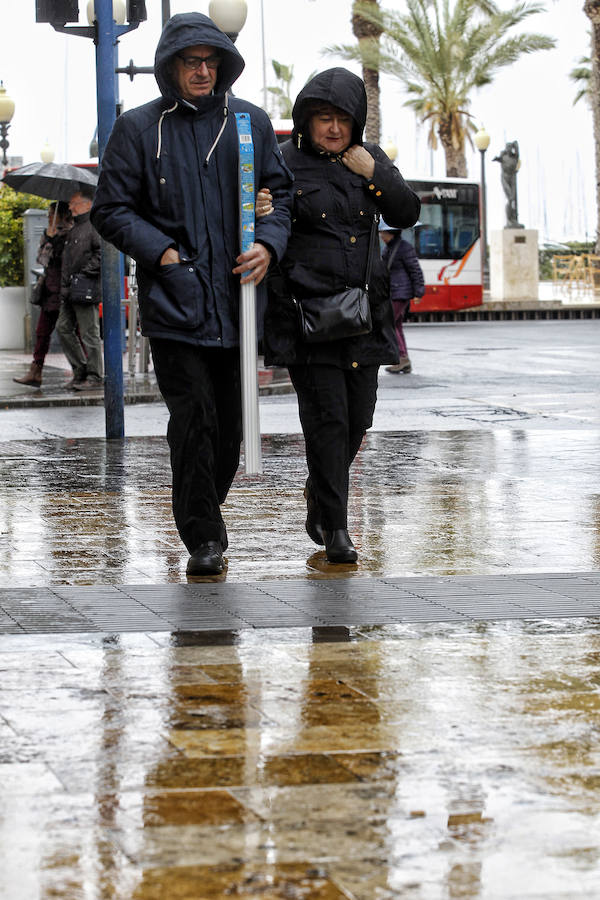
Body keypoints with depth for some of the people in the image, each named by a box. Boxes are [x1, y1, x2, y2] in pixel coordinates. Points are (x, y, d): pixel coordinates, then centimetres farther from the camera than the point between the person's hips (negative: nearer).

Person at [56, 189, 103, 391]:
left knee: (89, 333, -6)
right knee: (64, 328, 8)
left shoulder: (94, 226, -9)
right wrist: (65, 286, 15)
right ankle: (80, 369, 15)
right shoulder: (74, 229, 21)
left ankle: (94, 377, -2)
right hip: (69, 291, 10)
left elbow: (102, 253, -18)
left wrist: (85, 273, -19)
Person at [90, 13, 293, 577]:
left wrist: (268, 244, -5)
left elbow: (280, 191, 14)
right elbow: (111, 210, 4)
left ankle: (204, 512, 28)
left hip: (236, 297, 3)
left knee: (230, 424, 8)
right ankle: (203, 537, -3)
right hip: (174, 301, -3)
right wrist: (162, 252, -9)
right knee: (194, 418, -10)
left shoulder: (250, 122, 11)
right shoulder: (138, 129, 4)